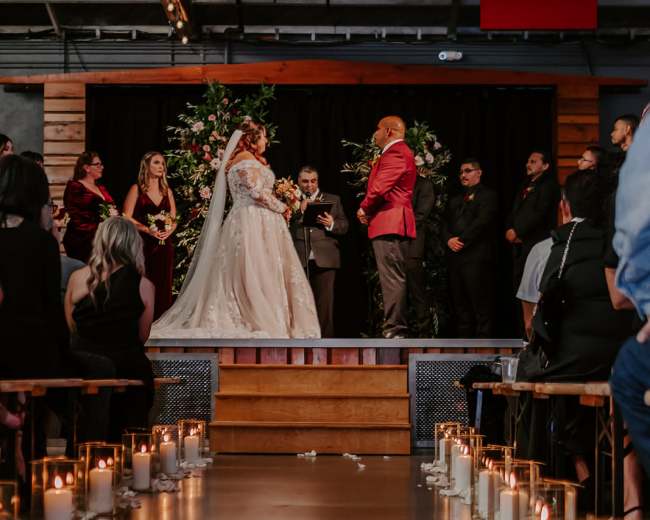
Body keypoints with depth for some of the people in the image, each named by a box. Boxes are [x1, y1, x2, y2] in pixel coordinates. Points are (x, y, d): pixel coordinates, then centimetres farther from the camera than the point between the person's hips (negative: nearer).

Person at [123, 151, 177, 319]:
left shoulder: (167, 191, 14)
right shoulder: (137, 189, 2)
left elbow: (174, 220, 17)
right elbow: (126, 218, -5)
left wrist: (169, 230, -6)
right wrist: (147, 230, -16)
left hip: (164, 245, 4)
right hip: (143, 244, -4)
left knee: (163, 286, 2)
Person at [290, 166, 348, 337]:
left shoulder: (333, 200, 18)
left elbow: (344, 226, 10)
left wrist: (331, 224, -10)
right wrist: (299, 211, -7)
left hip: (324, 259, 0)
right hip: (299, 259, 0)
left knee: (324, 302, -4)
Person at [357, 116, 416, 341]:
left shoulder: (395, 153, -11)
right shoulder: (396, 153, 24)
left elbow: (380, 187, -19)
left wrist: (364, 208, -3)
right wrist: (369, 211, 9)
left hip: (389, 224, -11)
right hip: (392, 224, 11)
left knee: (393, 279, -12)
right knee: (394, 280, 11)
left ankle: (395, 331, -14)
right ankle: (396, 331, 14)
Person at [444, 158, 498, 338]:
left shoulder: (488, 195, 2)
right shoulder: (455, 200, 25)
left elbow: (481, 222, -10)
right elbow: (446, 225, 19)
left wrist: (461, 240, -11)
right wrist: (449, 240, -2)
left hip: (476, 257, -7)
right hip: (455, 257, 7)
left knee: (481, 305, -9)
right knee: (460, 305, 5)